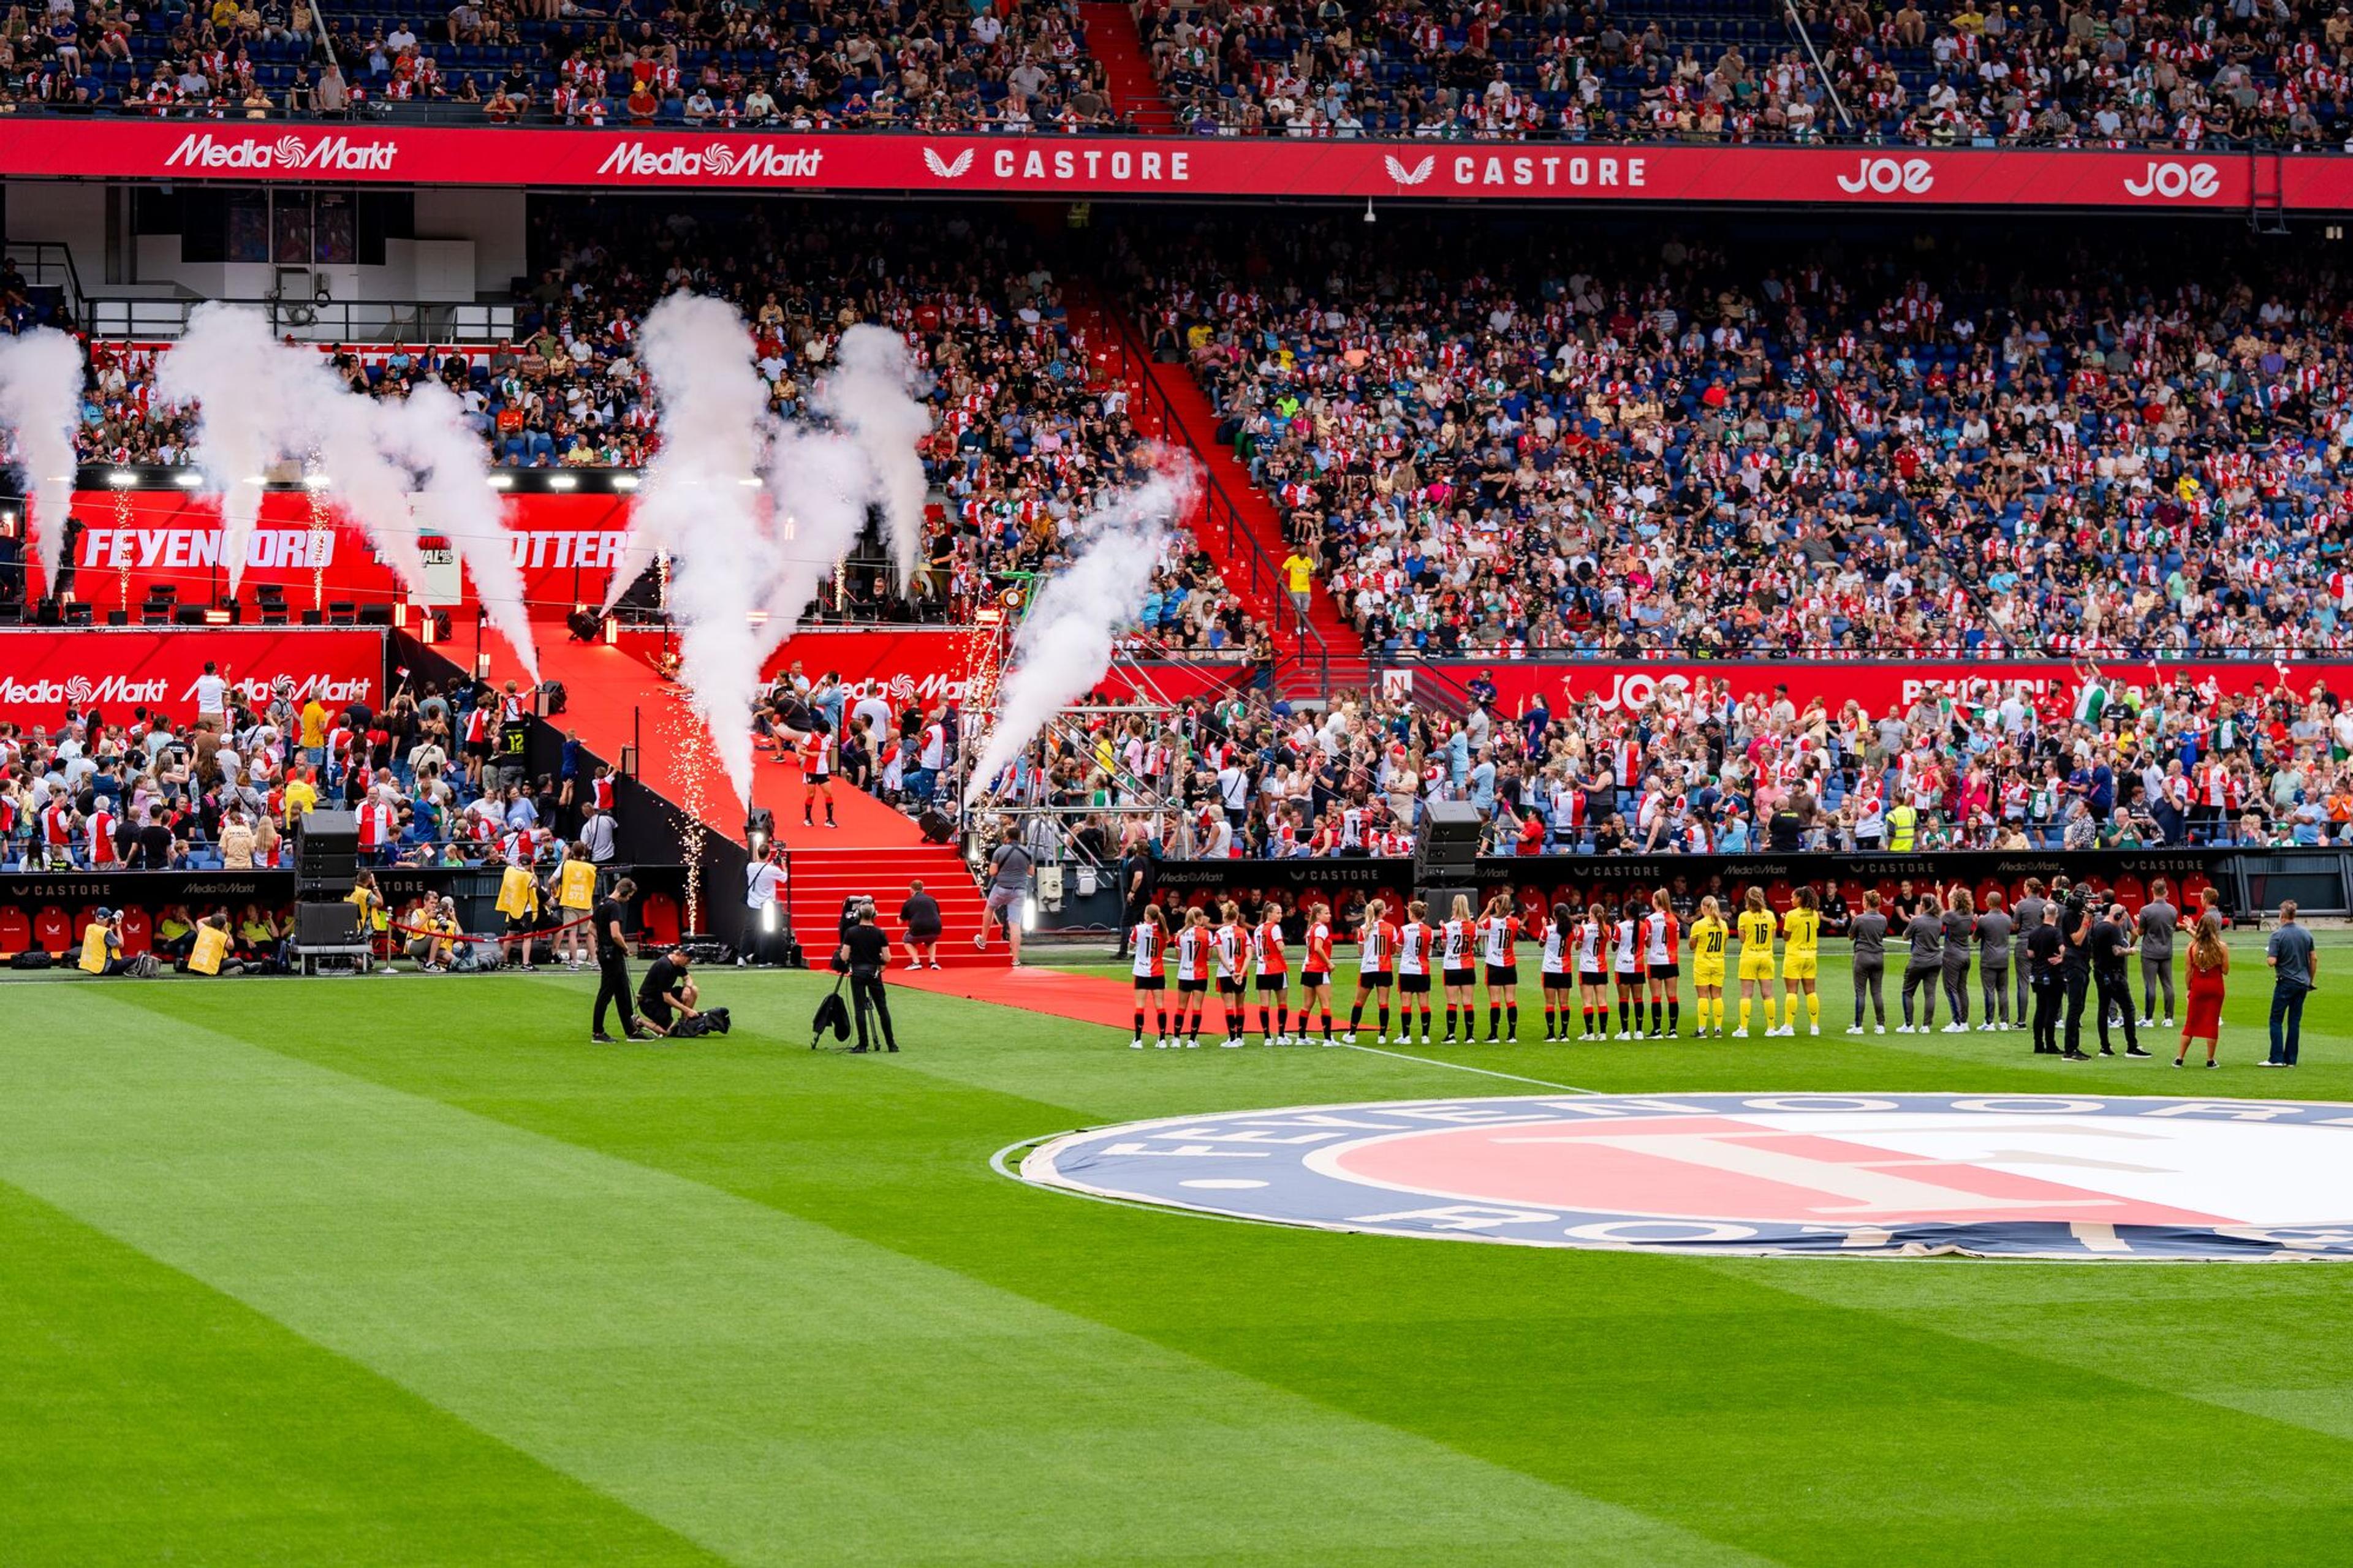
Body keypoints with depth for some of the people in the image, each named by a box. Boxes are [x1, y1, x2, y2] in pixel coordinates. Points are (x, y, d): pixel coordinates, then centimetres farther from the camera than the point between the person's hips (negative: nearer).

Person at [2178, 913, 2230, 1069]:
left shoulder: (2192, 946, -5)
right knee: (2212, 1023, 5)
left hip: (2198, 986, 1)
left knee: (2191, 1022, 10)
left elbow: (2189, 971, -1)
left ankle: (2180, 1058, 11)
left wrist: (2189, 989, 10)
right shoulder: (2221, 947, -8)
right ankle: (2210, 1060, 6)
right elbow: (2226, 971, -4)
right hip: (2215, 986, -1)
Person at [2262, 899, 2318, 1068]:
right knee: (2295, 1021, 8)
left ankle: (2276, 1058, -5)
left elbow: (2272, 961, -18)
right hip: (2303, 983, 5)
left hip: (2286, 983, -5)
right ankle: (2291, 1059, 8)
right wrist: (2311, 981, 19)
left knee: (2276, 1021, 1)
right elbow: (2314, 959, 10)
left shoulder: (2278, 935, -12)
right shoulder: (2306, 934, 5)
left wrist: (2268, 955, 6)